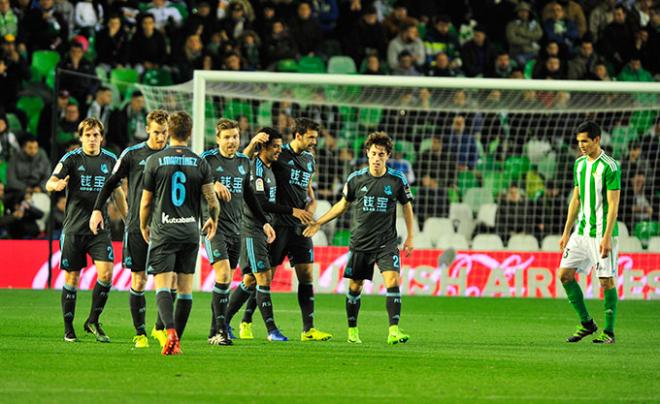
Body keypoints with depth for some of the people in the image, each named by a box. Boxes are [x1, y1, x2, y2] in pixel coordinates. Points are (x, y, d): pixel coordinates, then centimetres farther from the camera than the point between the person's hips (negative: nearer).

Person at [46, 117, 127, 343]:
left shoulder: (110, 160, 7)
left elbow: (117, 192, 19)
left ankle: (93, 321, 4)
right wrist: (56, 185, -36)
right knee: (71, 278, 2)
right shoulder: (72, 159, -2)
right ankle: (68, 329, 13)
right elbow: (49, 184, -12)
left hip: (100, 227, 2)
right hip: (73, 228, -2)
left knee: (106, 273, -13)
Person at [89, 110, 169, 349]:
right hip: (136, 226, -1)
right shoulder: (132, 154, 2)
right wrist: (97, 209, 1)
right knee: (138, 281, 0)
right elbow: (112, 182, 9)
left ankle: (160, 328, 8)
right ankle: (140, 334, 8)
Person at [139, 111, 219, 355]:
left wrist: (143, 226, 18)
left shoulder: (155, 161, -3)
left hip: (162, 231, -2)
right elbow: (212, 200, -1)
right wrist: (213, 221, 20)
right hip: (190, 231, 2)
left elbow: (146, 200, 1)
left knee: (162, 285, -8)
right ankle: (176, 342, 16)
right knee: (185, 289, 11)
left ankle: (170, 332, -30)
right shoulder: (200, 163, 1)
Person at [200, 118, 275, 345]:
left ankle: (214, 333, 13)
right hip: (214, 225, -6)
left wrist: (263, 222, 23)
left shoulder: (244, 161, 13)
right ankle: (221, 331, -17)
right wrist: (213, 185, -23)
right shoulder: (208, 159, -5)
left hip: (236, 228, 6)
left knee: (226, 282, 6)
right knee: (223, 275, -18)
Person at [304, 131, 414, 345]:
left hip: (386, 243, -2)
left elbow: (407, 206, 11)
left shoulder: (397, 180, -4)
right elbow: (343, 204, 15)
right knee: (355, 286, 6)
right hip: (360, 243, 2)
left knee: (393, 280, -18)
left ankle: (394, 331, -21)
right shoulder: (356, 178, -1)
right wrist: (318, 223, 14)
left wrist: (410, 237, 8)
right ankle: (352, 330, 23)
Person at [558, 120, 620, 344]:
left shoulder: (610, 167, -11)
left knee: (607, 280, -3)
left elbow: (613, 205, -14)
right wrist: (566, 232, 16)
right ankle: (586, 323, 13)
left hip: (602, 233, -8)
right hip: (581, 231, 8)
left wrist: (607, 237, -19)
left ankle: (609, 332, 6)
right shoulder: (580, 164, 11)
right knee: (565, 274, 2)